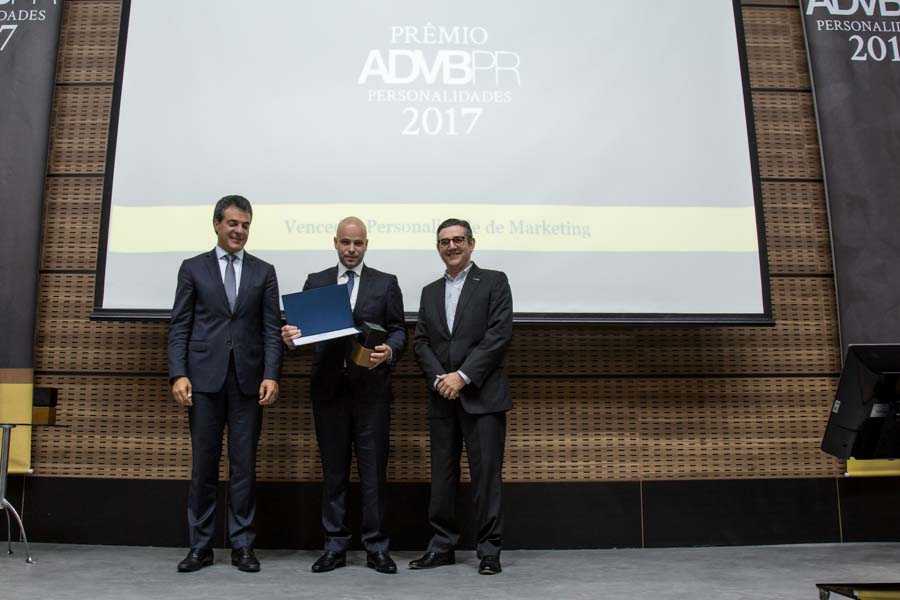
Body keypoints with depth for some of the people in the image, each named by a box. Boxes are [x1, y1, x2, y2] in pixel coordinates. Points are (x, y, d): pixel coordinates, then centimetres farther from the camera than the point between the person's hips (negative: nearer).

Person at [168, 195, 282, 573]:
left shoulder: (263, 272, 10)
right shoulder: (193, 268, 8)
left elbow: (272, 328, 4)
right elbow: (179, 326, 4)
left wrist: (271, 375, -7)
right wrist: (178, 374, -7)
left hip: (248, 379, 1)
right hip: (205, 379, 0)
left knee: (244, 465, 4)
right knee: (203, 465, 5)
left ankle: (242, 545, 15)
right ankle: (200, 546, 17)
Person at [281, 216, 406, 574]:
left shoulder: (386, 283, 7)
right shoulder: (315, 282, 11)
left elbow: (398, 331, 3)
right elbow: (304, 329, 6)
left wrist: (389, 351, -18)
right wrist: (291, 338, -16)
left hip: (371, 388, -1)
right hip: (328, 388, 2)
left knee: (373, 470, 3)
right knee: (333, 470, 9)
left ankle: (376, 547, 13)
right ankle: (335, 547, 19)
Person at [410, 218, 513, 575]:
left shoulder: (493, 282, 2)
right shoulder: (430, 292, 17)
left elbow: (499, 335, -8)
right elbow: (421, 341, 11)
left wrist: (462, 376, -14)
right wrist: (438, 378, -7)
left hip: (482, 395, -4)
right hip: (442, 397, 5)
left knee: (486, 474, -1)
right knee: (442, 475, 8)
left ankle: (489, 550, 10)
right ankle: (442, 546, 20)